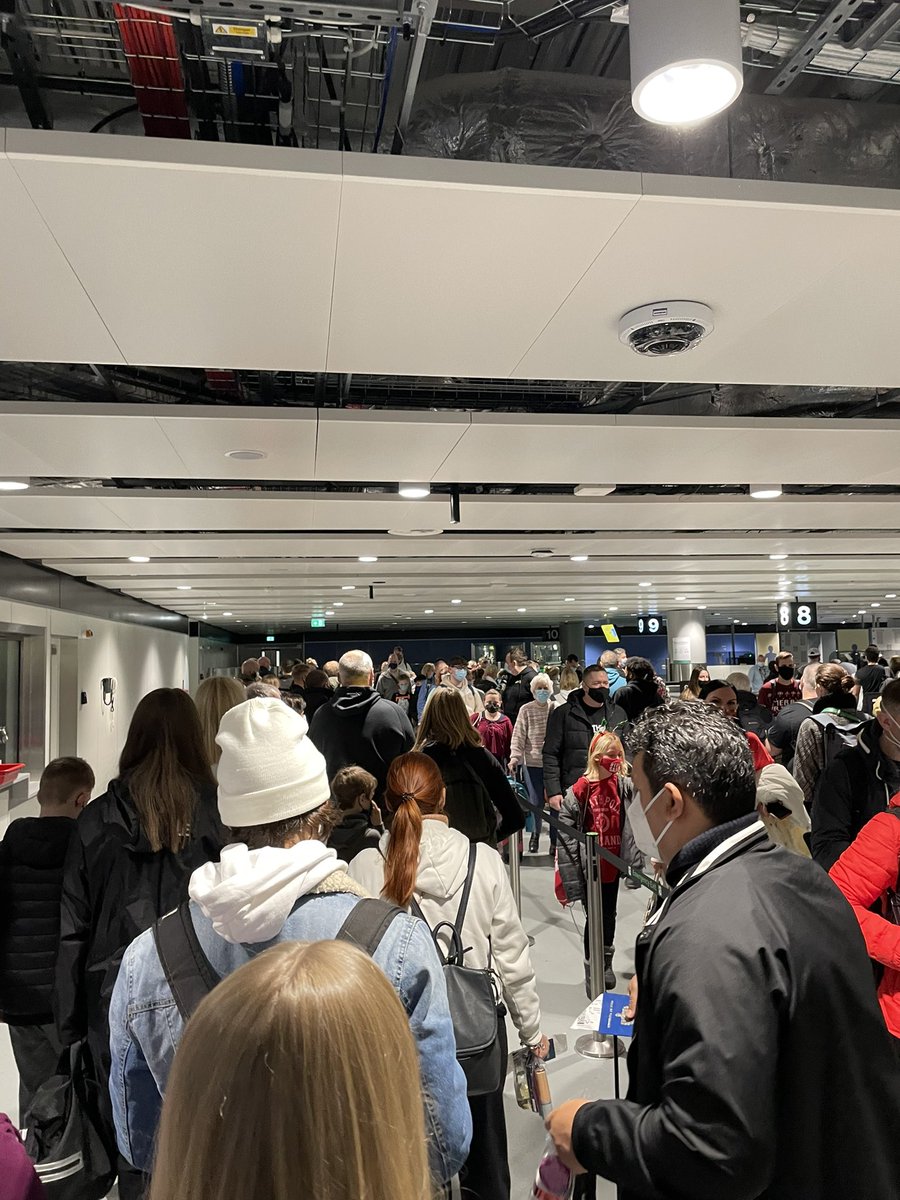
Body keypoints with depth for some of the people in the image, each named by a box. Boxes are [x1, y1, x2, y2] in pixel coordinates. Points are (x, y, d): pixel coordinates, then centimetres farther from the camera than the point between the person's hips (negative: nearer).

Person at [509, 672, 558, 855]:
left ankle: (554, 840, 16)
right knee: (536, 802, 4)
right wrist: (515, 757, -12)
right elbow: (519, 736, -1)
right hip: (533, 762, 0)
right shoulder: (526, 710, 1)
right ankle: (535, 835, 28)